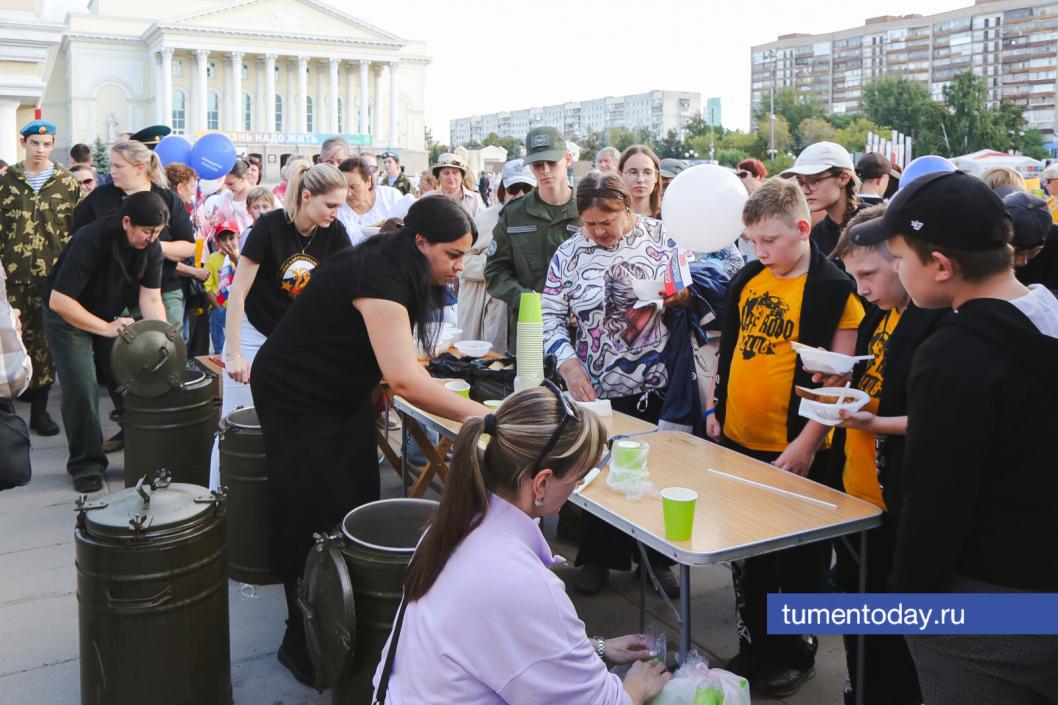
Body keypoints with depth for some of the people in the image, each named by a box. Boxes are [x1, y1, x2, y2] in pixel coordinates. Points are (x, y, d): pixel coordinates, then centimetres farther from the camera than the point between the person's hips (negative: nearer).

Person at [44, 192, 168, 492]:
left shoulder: (152, 248, -16)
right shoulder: (90, 240, -31)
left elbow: (151, 300, -15)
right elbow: (58, 301, -32)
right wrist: (105, 328, -37)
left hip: (113, 316, 5)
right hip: (69, 316, -4)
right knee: (81, 387, -12)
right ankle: (85, 463, 1)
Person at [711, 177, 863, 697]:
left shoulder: (834, 289, -12)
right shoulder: (746, 280, 6)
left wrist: (807, 443, -18)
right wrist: (716, 410, 10)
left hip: (794, 453, -6)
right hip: (737, 441, 6)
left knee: (800, 559, 10)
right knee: (746, 555, 17)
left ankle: (797, 654, 29)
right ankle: (755, 645, 34)